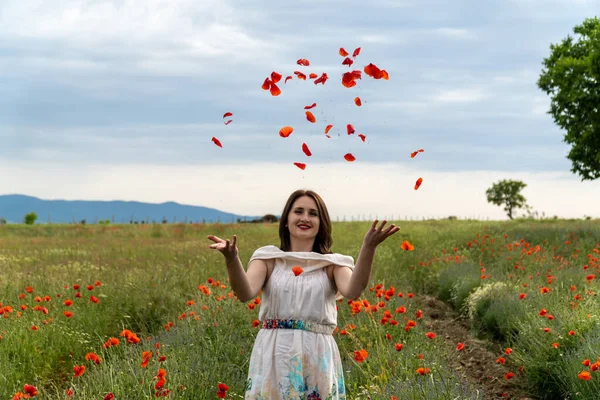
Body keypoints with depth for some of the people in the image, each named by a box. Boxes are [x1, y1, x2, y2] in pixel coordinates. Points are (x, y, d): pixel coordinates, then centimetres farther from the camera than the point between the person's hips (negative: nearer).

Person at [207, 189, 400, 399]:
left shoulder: (332, 263, 6)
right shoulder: (268, 257, 6)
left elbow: (352, 291, -15)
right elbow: (246, 293, -11)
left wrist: (368, 248, -27)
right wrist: (232, 259, -30)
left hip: (318, 357, 0)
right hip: (274, 355, 0)